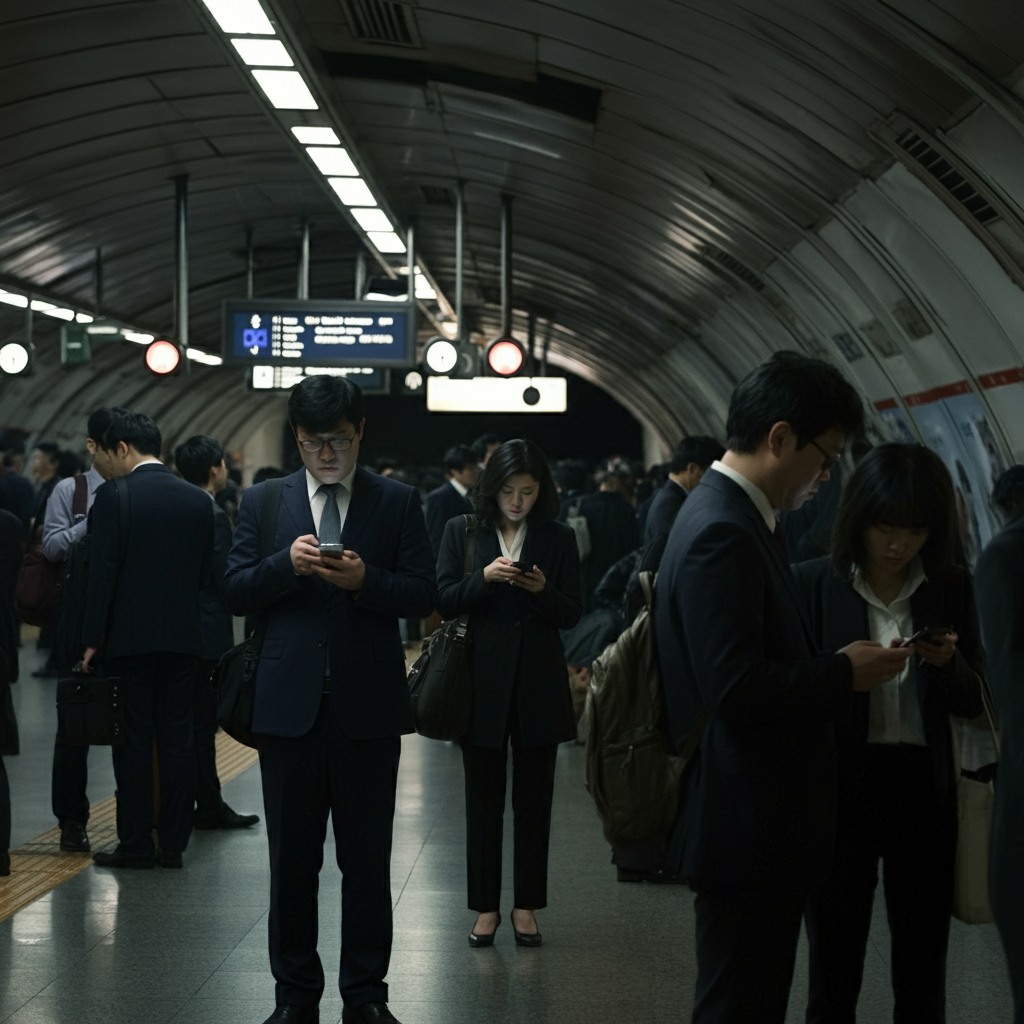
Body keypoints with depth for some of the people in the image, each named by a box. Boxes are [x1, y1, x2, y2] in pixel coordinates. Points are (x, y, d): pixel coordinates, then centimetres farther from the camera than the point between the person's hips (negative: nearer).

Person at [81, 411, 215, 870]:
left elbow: (103, 570, -11)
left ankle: (136, 844, 5)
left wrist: (94, 639, -8)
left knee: (133, 742, 2)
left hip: (129, 637, -4)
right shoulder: (198, 500, 7)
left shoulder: (114, 494, -8)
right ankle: (173, 844, 10)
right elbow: (205, 574, 11)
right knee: (177, 741, 7)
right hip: (183, 638, 4)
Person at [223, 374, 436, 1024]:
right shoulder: (263, 502, 8)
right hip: (289, 703, 1)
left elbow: (423, 594, -1)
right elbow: (235, 592, 3)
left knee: (368, 860, 6)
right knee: (292, 857, 9)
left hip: (369, 706, -1)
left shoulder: (398, 502, 4)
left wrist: (366, 580, -18)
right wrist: (286, 564, -15)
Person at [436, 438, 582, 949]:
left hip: (539, 686, 0)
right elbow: (443, 601, -2)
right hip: (482, 682, 0)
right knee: (483, 799, 6)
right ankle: (486, 907, 14)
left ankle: (527, 906, 16)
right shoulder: (462, 531, 3)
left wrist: (542, 589, -18)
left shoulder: (558, 539, 4)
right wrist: (484, 577, -18)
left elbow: (571, 615, 2)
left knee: (534, 800, 6)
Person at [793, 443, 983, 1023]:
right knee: (834, 972, 5)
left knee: (923, 974, 9)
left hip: (924, 790, 2)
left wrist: (949, 663, -14)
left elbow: (973, 702, 4)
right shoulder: (814, 584, -3)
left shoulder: (952, 589, 4)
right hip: (842, 787, -2)